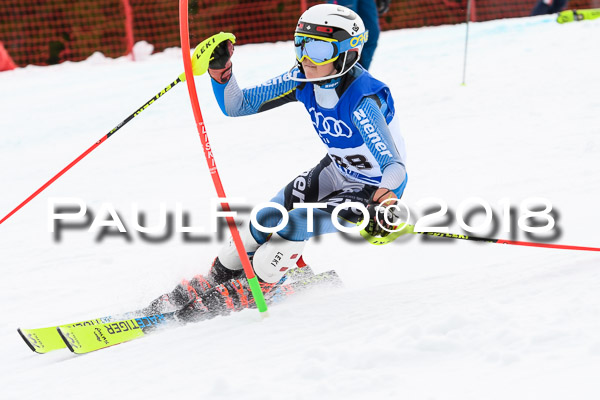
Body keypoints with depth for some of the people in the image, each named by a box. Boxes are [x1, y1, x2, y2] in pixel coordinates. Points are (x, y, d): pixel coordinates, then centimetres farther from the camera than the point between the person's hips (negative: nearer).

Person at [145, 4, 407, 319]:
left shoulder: (363, 101, -36)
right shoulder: (303, 79, -15)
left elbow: (394, 167, -41)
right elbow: (237, 107, -9)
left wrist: (385, 202, -61)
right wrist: (220, 72, -27)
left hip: (375, 187, -7)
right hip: (336, 170, 7)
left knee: (294, 226, -19)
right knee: (265, 220, -1)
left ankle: (249, 294, 5)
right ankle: (217, 280, 21)